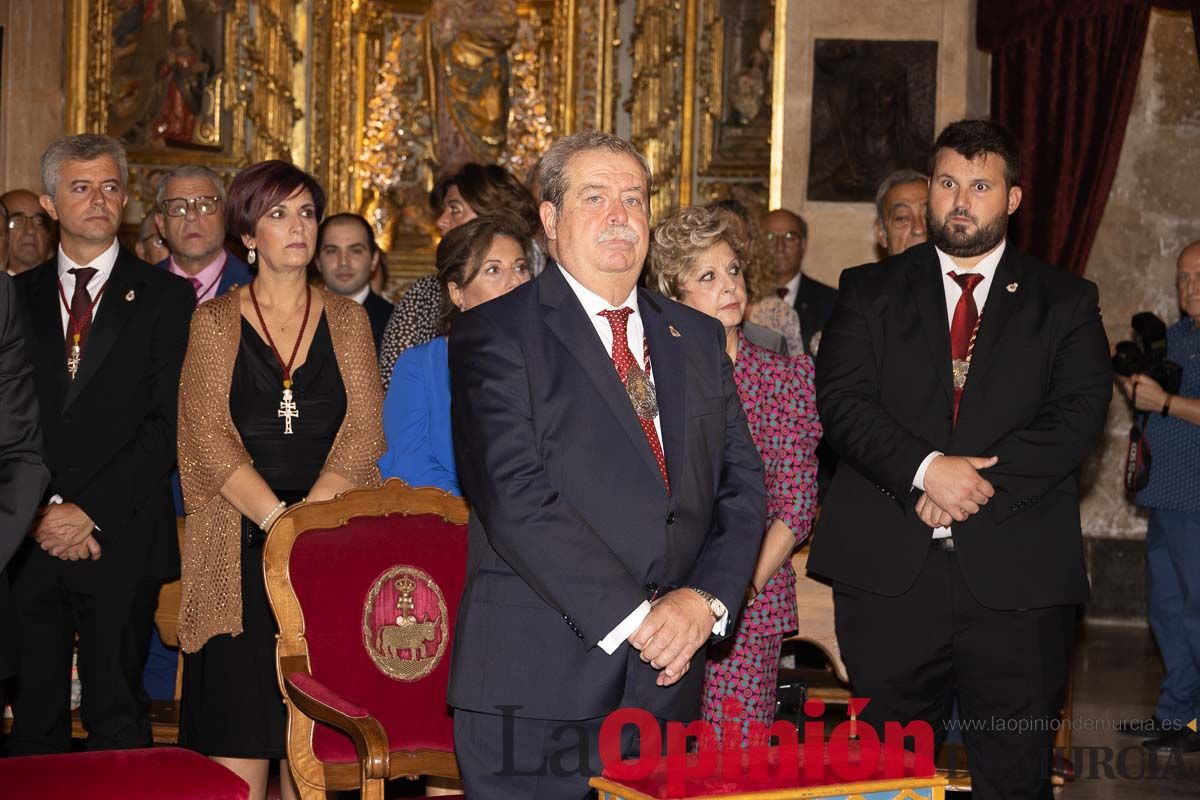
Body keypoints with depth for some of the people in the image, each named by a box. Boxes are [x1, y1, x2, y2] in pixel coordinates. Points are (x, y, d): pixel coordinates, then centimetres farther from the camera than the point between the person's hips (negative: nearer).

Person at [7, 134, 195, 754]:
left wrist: (90, 512, -11)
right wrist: (42, 514, -8)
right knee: (33, 720, 7)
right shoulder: (17, 296, 12)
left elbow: (167, 423, -4)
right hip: (30, 539, 2)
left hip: (120, 541, -2)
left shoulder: (164, 297, 4)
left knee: (117, 721, 2)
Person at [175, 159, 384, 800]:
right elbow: (209, 436, -2)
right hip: (239, 547, -1)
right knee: (235, 744, -7)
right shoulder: (215, 322, 8)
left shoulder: (347, 319, 12)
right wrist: (277, 518, -15)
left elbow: (364, 430, 2)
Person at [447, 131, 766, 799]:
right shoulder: (496, 336, -3)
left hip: (667, 685, 5)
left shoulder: (698, 338, 15)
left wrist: (704, 599, -8)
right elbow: (516, 500, -14)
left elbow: (741, 486, 10)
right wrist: (633, 617, -17)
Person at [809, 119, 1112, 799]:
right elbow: (841, 399, -1)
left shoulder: (1065, 302, 10)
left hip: (1016, 578, 0)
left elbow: (1081, 412, -3)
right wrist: (925, 469, -17)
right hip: (888, 571, 1)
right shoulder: (872, 291, 11)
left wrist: (981, 482, -15)